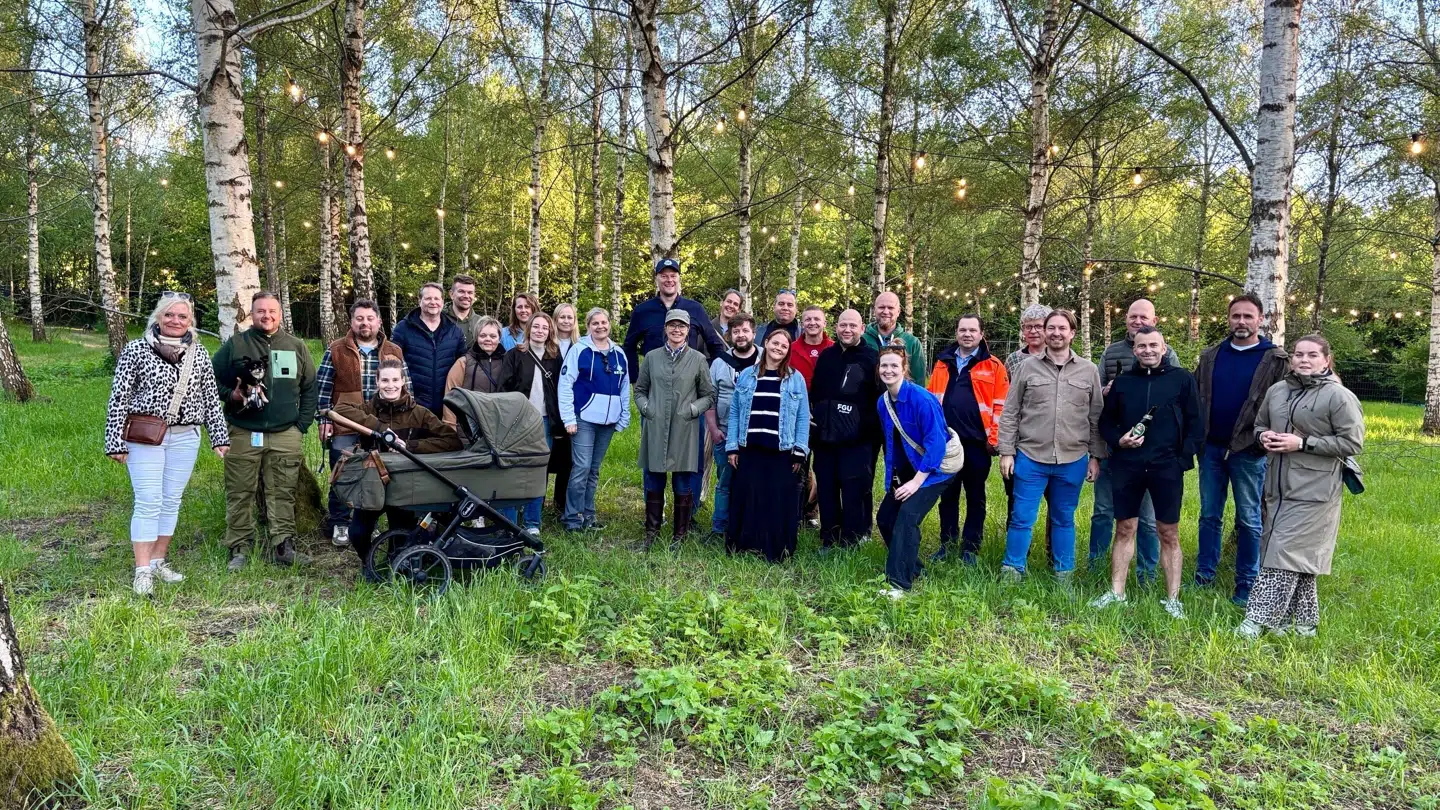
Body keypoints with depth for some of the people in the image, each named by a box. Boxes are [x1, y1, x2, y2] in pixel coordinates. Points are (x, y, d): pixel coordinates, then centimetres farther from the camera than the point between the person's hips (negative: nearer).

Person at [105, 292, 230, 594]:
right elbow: (119, 398, -4)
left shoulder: (199, 354, 6)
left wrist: (219, 437, 6)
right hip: (145, 437, -3)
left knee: (171, 501, 10)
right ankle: (143, 570, -1)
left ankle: (158, 561, 22)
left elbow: (210, 399, 9)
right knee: (148, 502, -6)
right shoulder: (136, 349, -3)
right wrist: (116, 442, -7)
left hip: (185, 438, 3)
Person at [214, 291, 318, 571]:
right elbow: (212, 380, 10)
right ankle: (239, 548, 11)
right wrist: (231, 395, -10)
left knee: (283, 493, 2)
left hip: (286, 435, 1)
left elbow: (309, 389, 14)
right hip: (243, 434, -1)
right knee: (240, 493, 2)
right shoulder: (235, 345, 6)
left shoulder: (296, 346, 12)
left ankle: (284, 546, 8)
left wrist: (302, 424, 6)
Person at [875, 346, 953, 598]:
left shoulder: (921, 399, -23)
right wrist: (892, 476, 7)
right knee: (885, 517, 6)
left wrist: (917, 481, -23)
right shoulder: (883, 402, 0)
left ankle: (900, 582, -15)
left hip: (933, 468, -8)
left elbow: (936, 441, -24)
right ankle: (911, 567, 25)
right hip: (906, 470, 8)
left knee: (907, 517, -21)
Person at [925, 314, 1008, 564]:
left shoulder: (993, 366, 0)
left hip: (977, 441, -3)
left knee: (975, 496, 7)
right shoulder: (943, 363, 10)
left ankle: (970, 548, 16)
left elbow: (1000, 406, -4)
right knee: (947, 494, 11)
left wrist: (994, 438, -10)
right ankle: (946, 544, 21)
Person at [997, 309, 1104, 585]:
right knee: (1022, 518, 2)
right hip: (1031, 458, -1)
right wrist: (1006, 451, -3)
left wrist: (1095, 456, 5)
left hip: (1073, 461, 1)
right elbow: (1009, 413, 2)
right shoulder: (1027, 367, 2)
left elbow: (1096, 418, 8)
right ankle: (1012, 571, 14)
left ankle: (1064, 575, 24)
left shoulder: (1089, 371, 5)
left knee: (1064, 519, 13)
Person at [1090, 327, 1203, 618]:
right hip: (1127, 466, 2)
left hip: (1167, 467, -2)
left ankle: (1172, 598, 13)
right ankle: (1116, 592, 16)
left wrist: (1183, 459, -9)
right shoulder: (1122, 381, 7)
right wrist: (1118, 441, -7)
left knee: (1169, 533, 5)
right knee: (1124, 529, 8)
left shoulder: (1182, 379, 1)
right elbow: (1106, 422, 13)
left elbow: (1195, 424, 0)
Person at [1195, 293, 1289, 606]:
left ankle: (1246, 584, 15)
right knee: (1209, 515, 11)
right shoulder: (1210, 356, 9)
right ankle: (1204, 575, 21)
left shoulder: (1276, 360, -3)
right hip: (1211, 449, 4)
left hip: (1249, 452, -4)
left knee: (1249, 520, 6)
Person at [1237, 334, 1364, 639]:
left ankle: (1259, 619, -7)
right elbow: (1259, 424, 23)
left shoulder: (1339, 396, -8)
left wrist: (1303, 443, -17)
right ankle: (1303, 620, 24)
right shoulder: (1277, 390, 10)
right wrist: (1263, 436, -1)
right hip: (1279, 486, 7)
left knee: (1285, 554, -9)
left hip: (1313, 491, -7)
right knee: (1298, 556, 13)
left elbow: (1353, 443, -12)